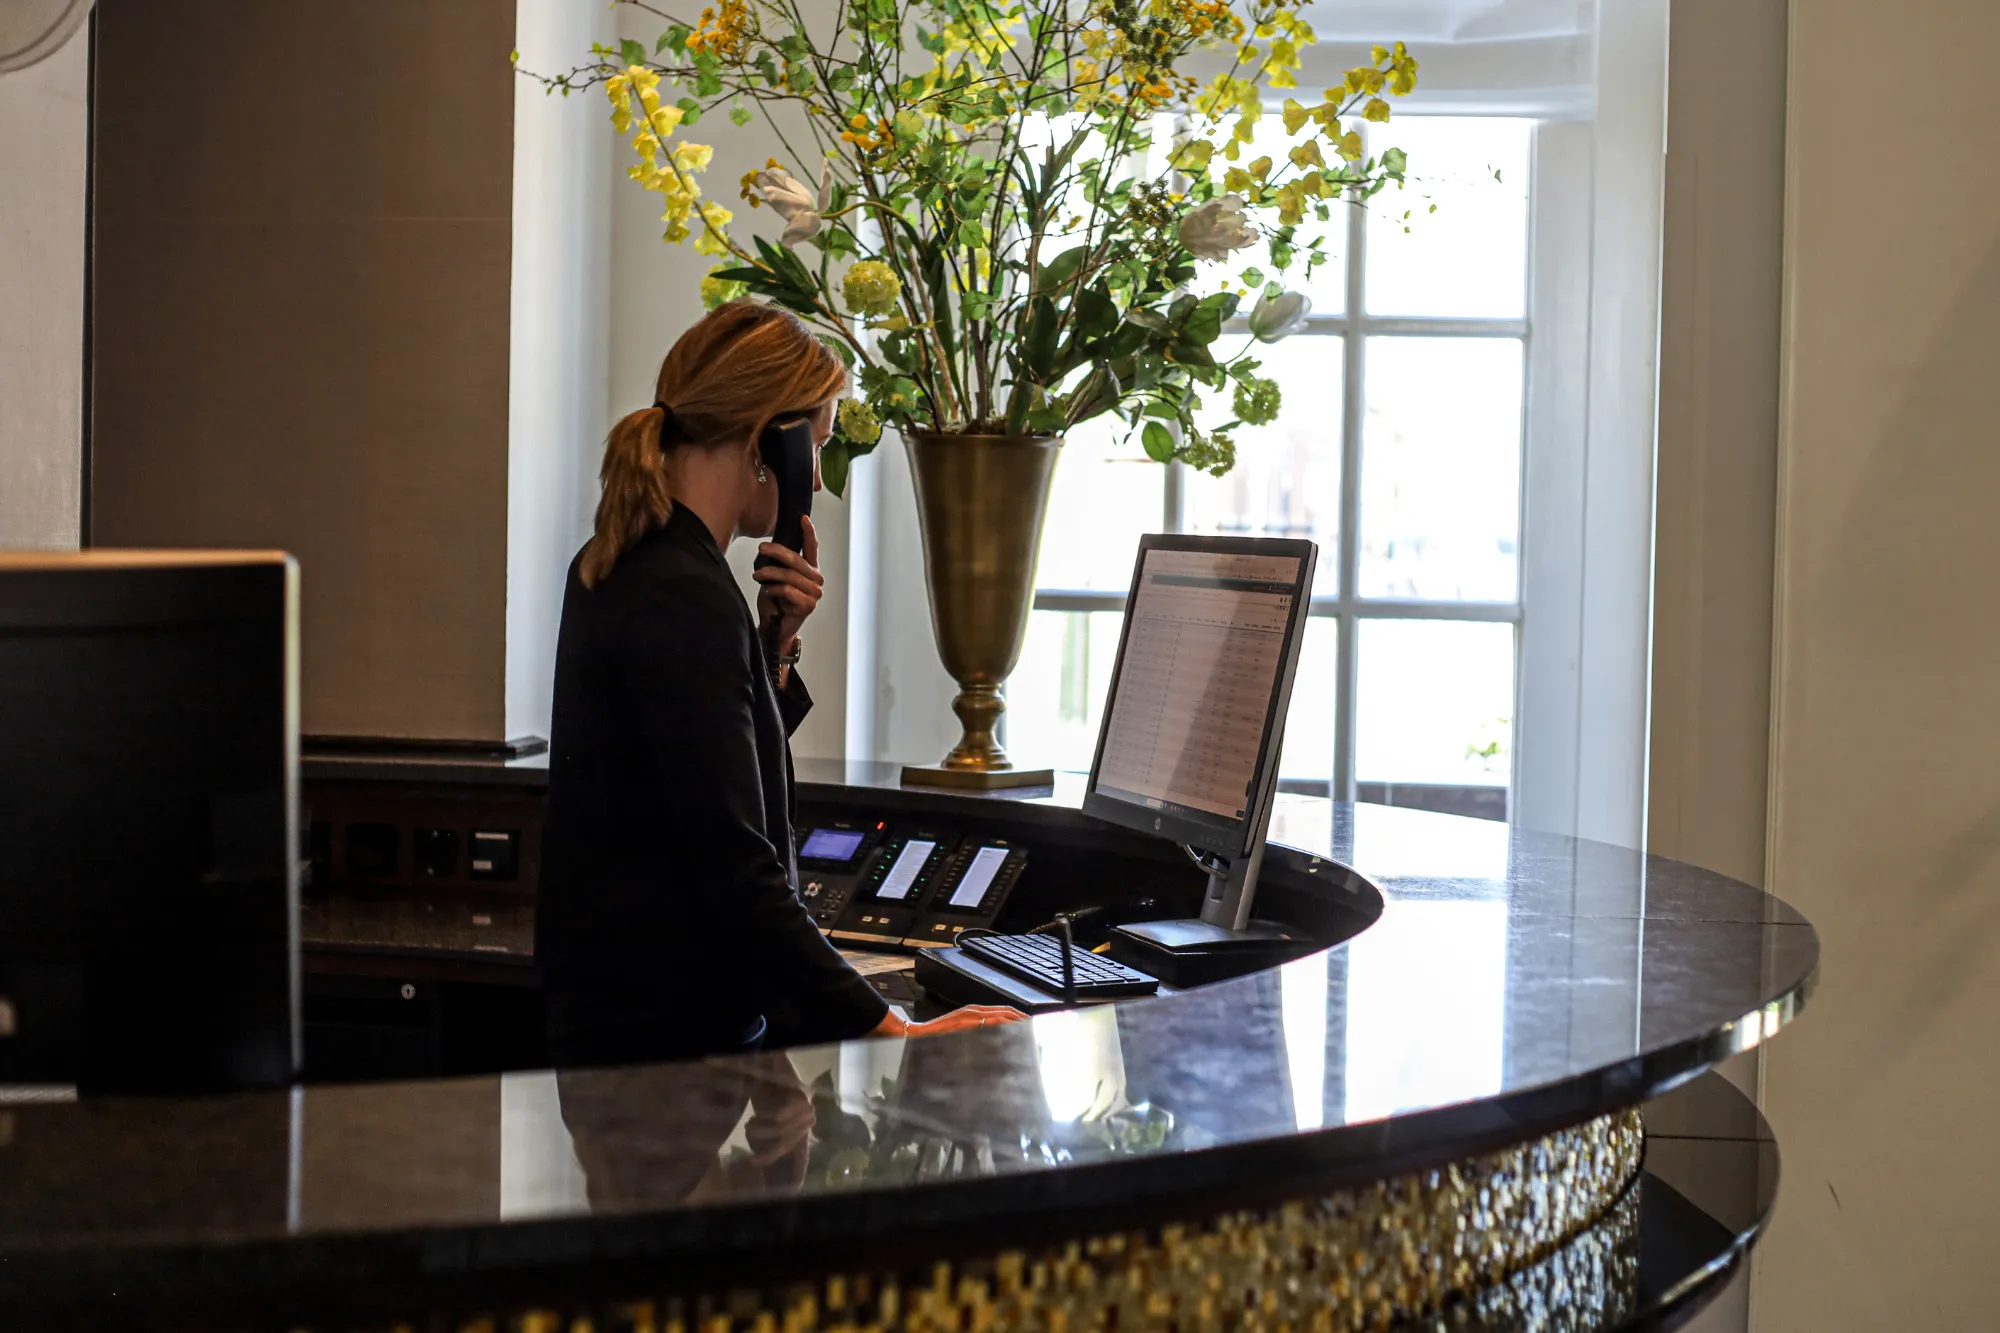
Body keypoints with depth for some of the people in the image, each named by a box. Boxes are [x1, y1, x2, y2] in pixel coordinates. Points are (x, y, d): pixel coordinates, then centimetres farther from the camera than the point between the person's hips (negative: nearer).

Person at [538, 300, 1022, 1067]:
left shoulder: (619, 566, 13)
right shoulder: (686, 597, -17)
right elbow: (736, 874, -22)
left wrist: (773, 644, 9)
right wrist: (893, 1030, -21)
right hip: (668, 1030, -10)